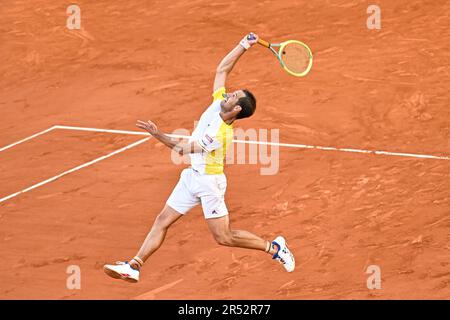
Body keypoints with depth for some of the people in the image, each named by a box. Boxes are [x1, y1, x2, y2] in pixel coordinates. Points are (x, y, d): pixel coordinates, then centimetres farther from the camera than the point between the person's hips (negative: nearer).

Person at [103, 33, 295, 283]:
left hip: (209, 181, -9)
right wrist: (244, 46, 3)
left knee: (225, 238, -4)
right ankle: (134, 267, 4)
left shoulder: (221, 135, -26)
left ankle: (275, 247, 11)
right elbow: (222, 69, 7)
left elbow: (184, 149, -22)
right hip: (192, 177, 9)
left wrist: (158, 135, -21)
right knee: (163, 222, 4)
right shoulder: (218, 104, -3)